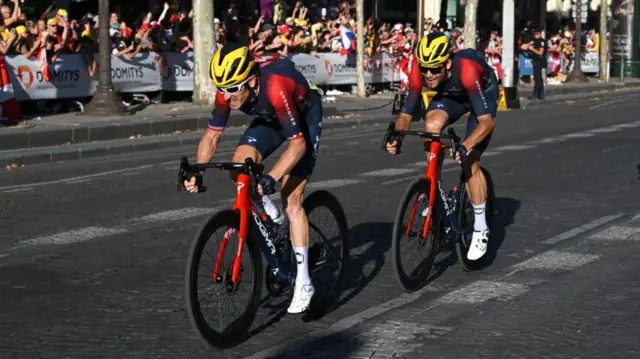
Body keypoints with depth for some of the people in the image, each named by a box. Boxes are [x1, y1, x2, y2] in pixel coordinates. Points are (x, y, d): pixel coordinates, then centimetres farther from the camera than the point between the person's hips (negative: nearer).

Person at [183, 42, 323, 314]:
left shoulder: (275, 88, -41)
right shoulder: (228, 91, -24)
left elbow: (298, 143, -39)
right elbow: (212, 136, -13)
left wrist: (271, 178, -49)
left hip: (305, 116, -6)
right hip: (271, 118, 6)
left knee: (291, 198, -15)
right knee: (241, 162, -21)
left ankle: (303, 283, -9)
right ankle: (270, 215, 8)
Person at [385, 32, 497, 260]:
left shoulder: (466, 70, -43)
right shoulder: (419, 72, -31)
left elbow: (487, 121, -43)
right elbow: (406, 113, -23)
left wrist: (466, 145, -59)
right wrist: (397, 137, -43)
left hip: (483, 92, -4)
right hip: (449, 94, 4)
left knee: (469, 162, -14)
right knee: (432, 125, -29)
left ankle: (481, 230, 1)